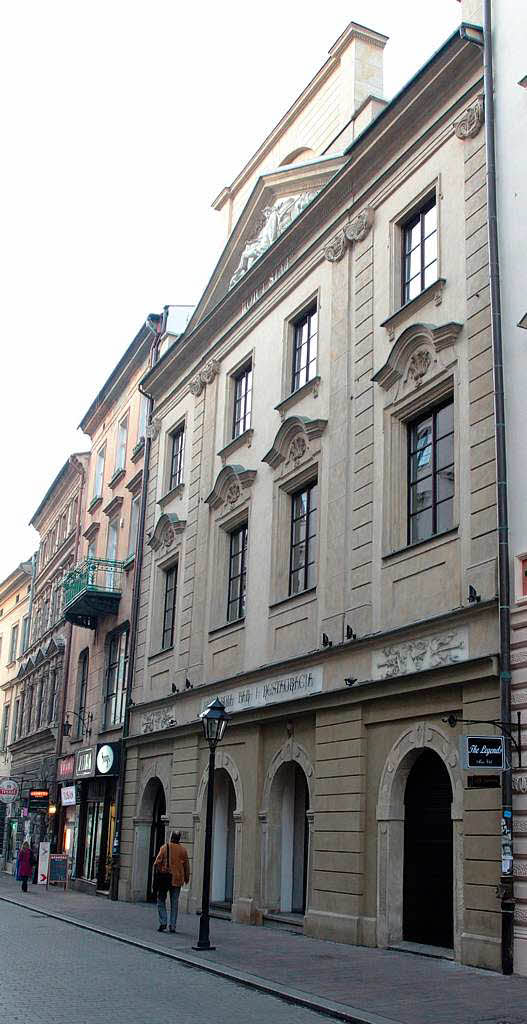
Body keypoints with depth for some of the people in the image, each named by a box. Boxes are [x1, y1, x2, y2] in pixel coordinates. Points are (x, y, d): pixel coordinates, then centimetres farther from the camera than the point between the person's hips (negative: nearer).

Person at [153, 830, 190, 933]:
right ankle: (172, 926, 6)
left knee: (161, 900, 9)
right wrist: (186, 878, 17)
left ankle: (163, 922, -3)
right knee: (174, 903, 8)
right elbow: (186, 866, 6)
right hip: (177, 879, 2)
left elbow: (157, 863, -8)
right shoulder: (183, 850, 3)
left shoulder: (164, 847, -4)